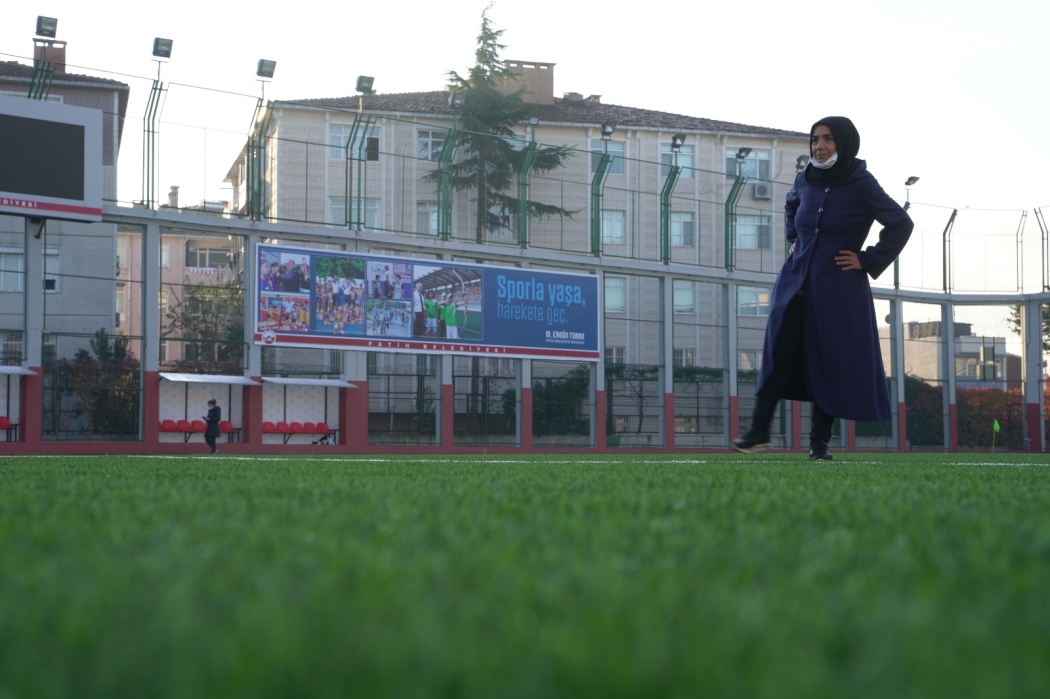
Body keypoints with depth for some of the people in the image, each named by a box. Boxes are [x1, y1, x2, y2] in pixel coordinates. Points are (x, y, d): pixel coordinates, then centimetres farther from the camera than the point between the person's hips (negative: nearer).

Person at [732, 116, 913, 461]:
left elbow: (901, 224, -8)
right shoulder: (805, 180, 6)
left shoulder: (861, 184, -8)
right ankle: (759, 432, -10)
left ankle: (820, 441, 7)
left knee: (831, 364, 0)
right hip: (796, 283, 4)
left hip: (838, 290, -4)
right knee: (779, 353, -7)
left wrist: (868, 260, -8)